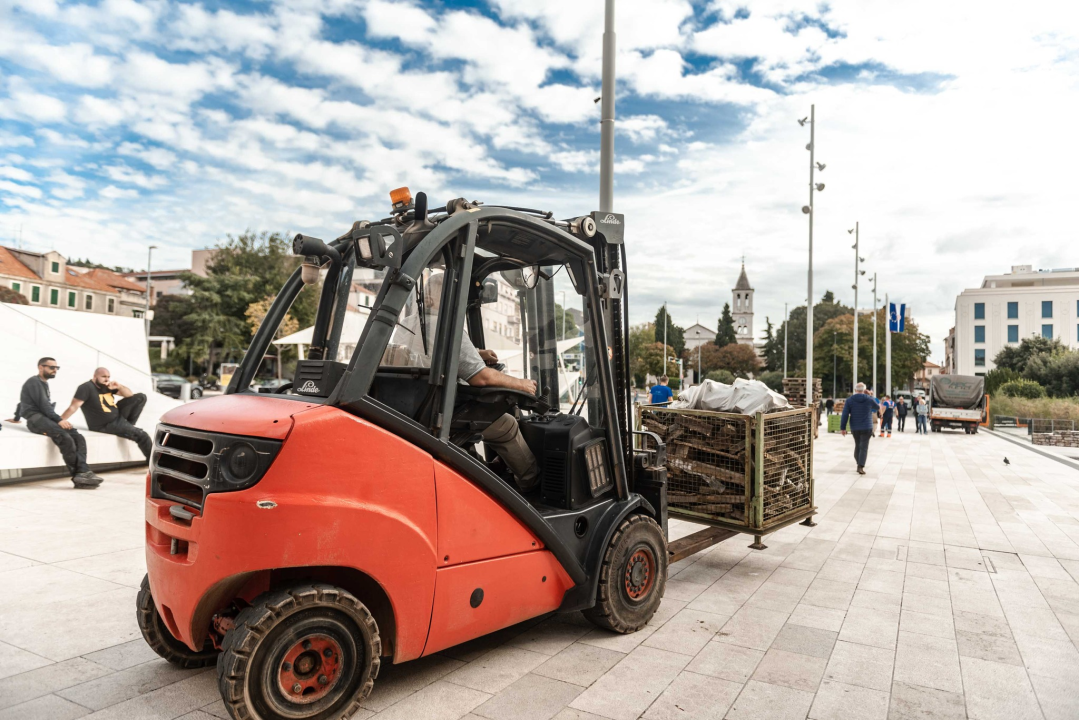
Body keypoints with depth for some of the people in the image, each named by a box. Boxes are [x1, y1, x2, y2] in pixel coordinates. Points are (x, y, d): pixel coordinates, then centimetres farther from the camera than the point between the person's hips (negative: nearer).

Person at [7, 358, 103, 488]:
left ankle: (81, 473, -33)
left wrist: (17, 418, 52)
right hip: (36, 419, -8)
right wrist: (59, 419, -22)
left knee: (79, 438, -18)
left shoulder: (44, 384, 26)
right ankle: (79, 474, -30)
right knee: (65, 438, -33)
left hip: (46, 418, 8)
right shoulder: (34, 382, -1)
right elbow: (42, 404, -13)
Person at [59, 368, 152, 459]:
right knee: (141, 435, -17)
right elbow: (73, 407, -24)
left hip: (118, 415, 8)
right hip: (106, 425, -8)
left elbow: (129, 395, 7)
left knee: (141, 397, -3)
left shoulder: (107, 386, 3)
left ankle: (128, 425, 5)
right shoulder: (87, 387, -19)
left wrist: (119, 386, -12)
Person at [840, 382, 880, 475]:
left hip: (855, 428, 2)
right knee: (864, 447, -3)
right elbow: (878, 407, 17)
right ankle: (861, 467, -13)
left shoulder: (849, 400, -3)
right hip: (866, 428, -2)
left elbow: (845, 415, -6)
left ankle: (859, 465, 22)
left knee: (857, 446, 17)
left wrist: (843, 428, -2)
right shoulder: (869, 399, -4)